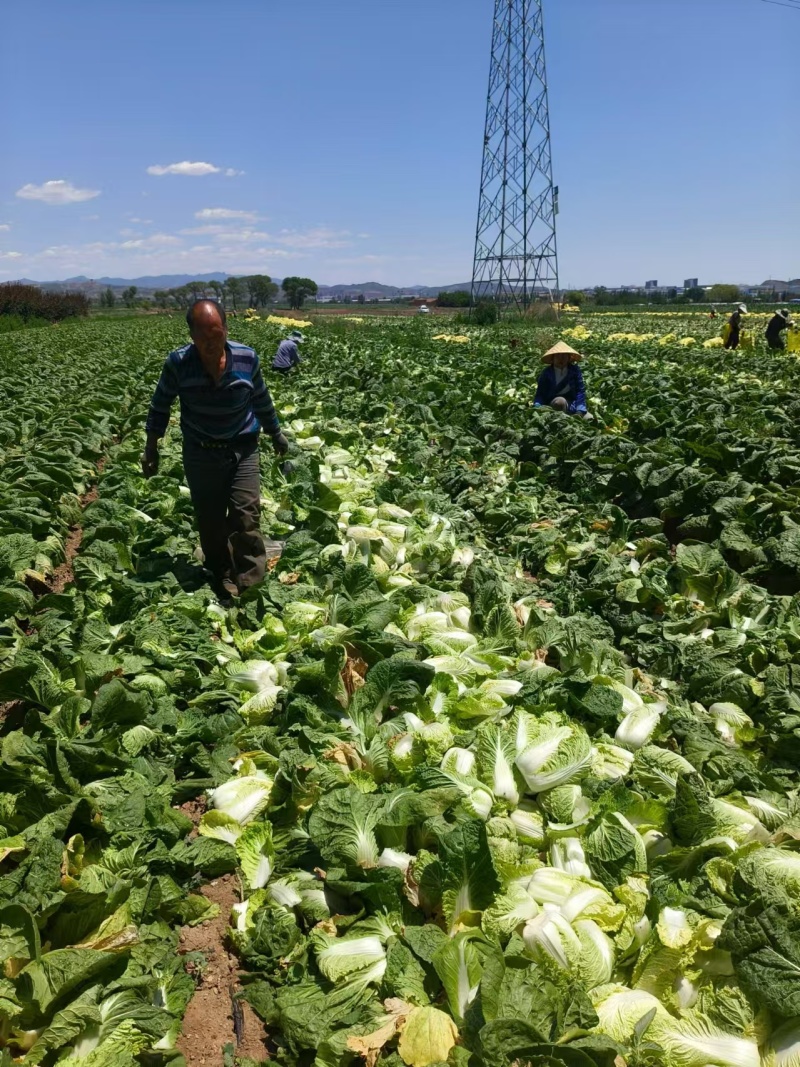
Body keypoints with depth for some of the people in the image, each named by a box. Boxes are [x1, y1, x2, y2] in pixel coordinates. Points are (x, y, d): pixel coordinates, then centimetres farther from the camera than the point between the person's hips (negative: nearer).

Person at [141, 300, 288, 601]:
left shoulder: (247, 358, -11)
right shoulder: (178, 362, -13)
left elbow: (261, 400, 7)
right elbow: (161, 404, 3)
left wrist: (275, 434, 18)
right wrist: (151, 447, 6)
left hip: (242, 450, 0)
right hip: (200, 453, 1)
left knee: (246, 517, -10)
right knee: (210, 522, 9)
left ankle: (249, 587, 1)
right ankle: (222, 579, 27)